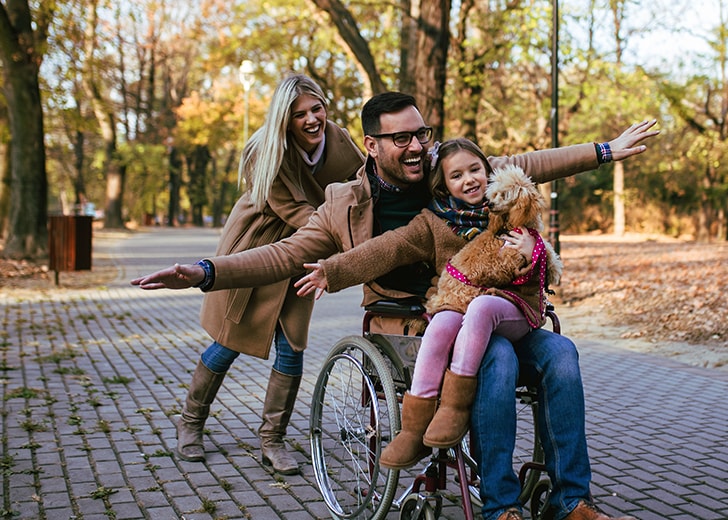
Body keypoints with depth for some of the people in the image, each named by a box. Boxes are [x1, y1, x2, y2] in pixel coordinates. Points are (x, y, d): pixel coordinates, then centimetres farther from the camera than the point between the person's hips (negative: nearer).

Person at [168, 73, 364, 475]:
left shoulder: (338, 141, -11)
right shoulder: (267, 153, -25)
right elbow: (297, 212, -28)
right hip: (253, 246, -3)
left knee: (291, 348, -2)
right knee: (229, 342, 5)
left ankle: (272, 440, 13)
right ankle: (190, 424, 26)